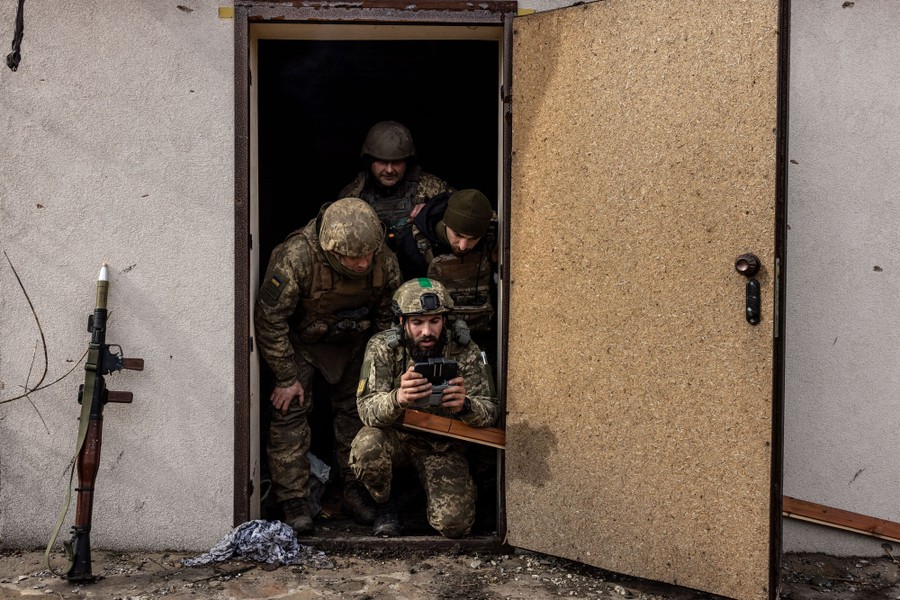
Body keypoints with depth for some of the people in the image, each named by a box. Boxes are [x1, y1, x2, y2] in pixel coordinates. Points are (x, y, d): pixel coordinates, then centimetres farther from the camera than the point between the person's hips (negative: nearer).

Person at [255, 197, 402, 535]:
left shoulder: (384, 261, -24)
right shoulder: (296, 258, -37)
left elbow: (388, 317, -4)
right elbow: (270, 320, -26)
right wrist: (287, 378, -20)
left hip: (352, 341, 3)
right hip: (299, 339, -3)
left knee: (357, 409, 4)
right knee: (290, 409, -11)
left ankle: (355, 490, 19)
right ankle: (292, 499, -3)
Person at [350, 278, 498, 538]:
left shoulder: (465, 352, -14)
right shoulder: (382, 347, -16)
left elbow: (490, 410, -16)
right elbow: (367, 409, -25)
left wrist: (464, 406, -42)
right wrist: (398, 399, -49)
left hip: (442, 445, 0)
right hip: (395, 436, 0)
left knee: (453, 524, -18)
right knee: (367, 446, -35)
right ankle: (384, 504, -1)